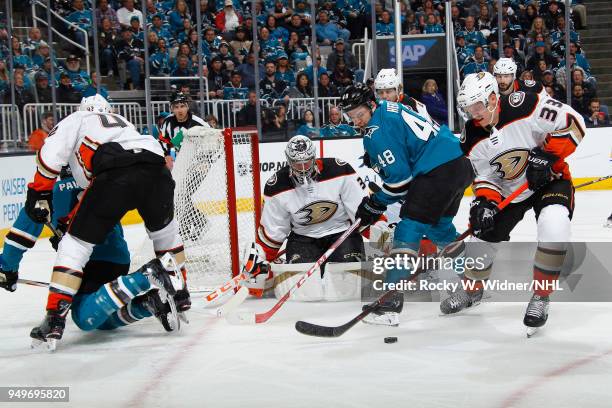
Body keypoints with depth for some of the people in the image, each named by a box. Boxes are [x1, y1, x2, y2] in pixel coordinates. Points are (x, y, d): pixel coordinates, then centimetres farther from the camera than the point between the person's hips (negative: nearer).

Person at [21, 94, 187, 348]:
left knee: (76, 243, 5)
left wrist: (40, 192, 13)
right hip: (156, 168, 5)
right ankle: (178, 293, 38)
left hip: (117, 172, -5)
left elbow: (52, 151, 6)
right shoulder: (123, 122, 42)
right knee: (164, 230, 33)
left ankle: (55, 320, -2)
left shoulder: (76, 119, 28)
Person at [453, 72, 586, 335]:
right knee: (483, 233, 3)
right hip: (508, 190, 5)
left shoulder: (524, 106, -26)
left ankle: (540, 296, -14)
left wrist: (547, 156, -31)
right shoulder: (472, 139, -10)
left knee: (553, 225, -31)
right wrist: (485, 202, -24)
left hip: (550, 179, -5)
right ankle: (473, 288, 34)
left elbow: (572, 123, -25)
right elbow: (483, 176, -4)